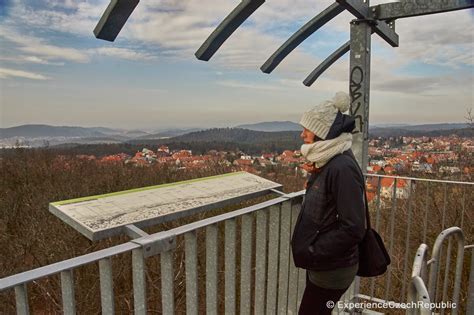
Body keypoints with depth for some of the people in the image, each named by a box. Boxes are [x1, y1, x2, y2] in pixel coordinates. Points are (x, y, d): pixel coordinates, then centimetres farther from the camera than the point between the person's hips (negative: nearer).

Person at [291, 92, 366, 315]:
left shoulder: (342, 168, -24)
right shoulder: (327, 163, 4)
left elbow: (353, 228, -26)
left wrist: (312, 252, -20)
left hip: (332, 268, -9)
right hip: (320, 264, 9)